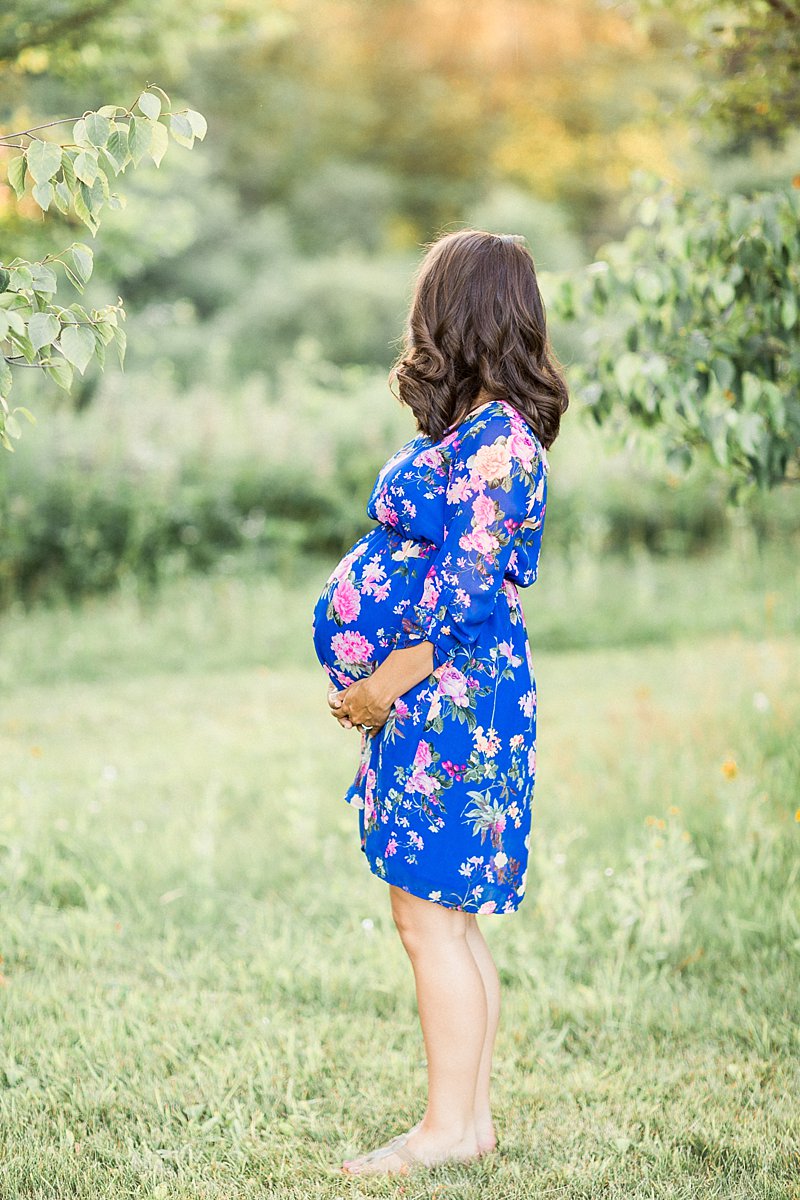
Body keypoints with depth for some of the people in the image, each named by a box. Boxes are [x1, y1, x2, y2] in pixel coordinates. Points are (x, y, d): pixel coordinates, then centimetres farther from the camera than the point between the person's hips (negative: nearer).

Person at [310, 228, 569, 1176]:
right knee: (448, 920, 12)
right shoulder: (474, 431, 14)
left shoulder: (494, 439, -16)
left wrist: (383, 687, -13)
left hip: (450, 697, -10)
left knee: (429, 917, -5)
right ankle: (471, 1116, 19)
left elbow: (467, 595, -20)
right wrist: (382, 684, 15)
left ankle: (449, 1128, 2)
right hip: (441, 698, 10)